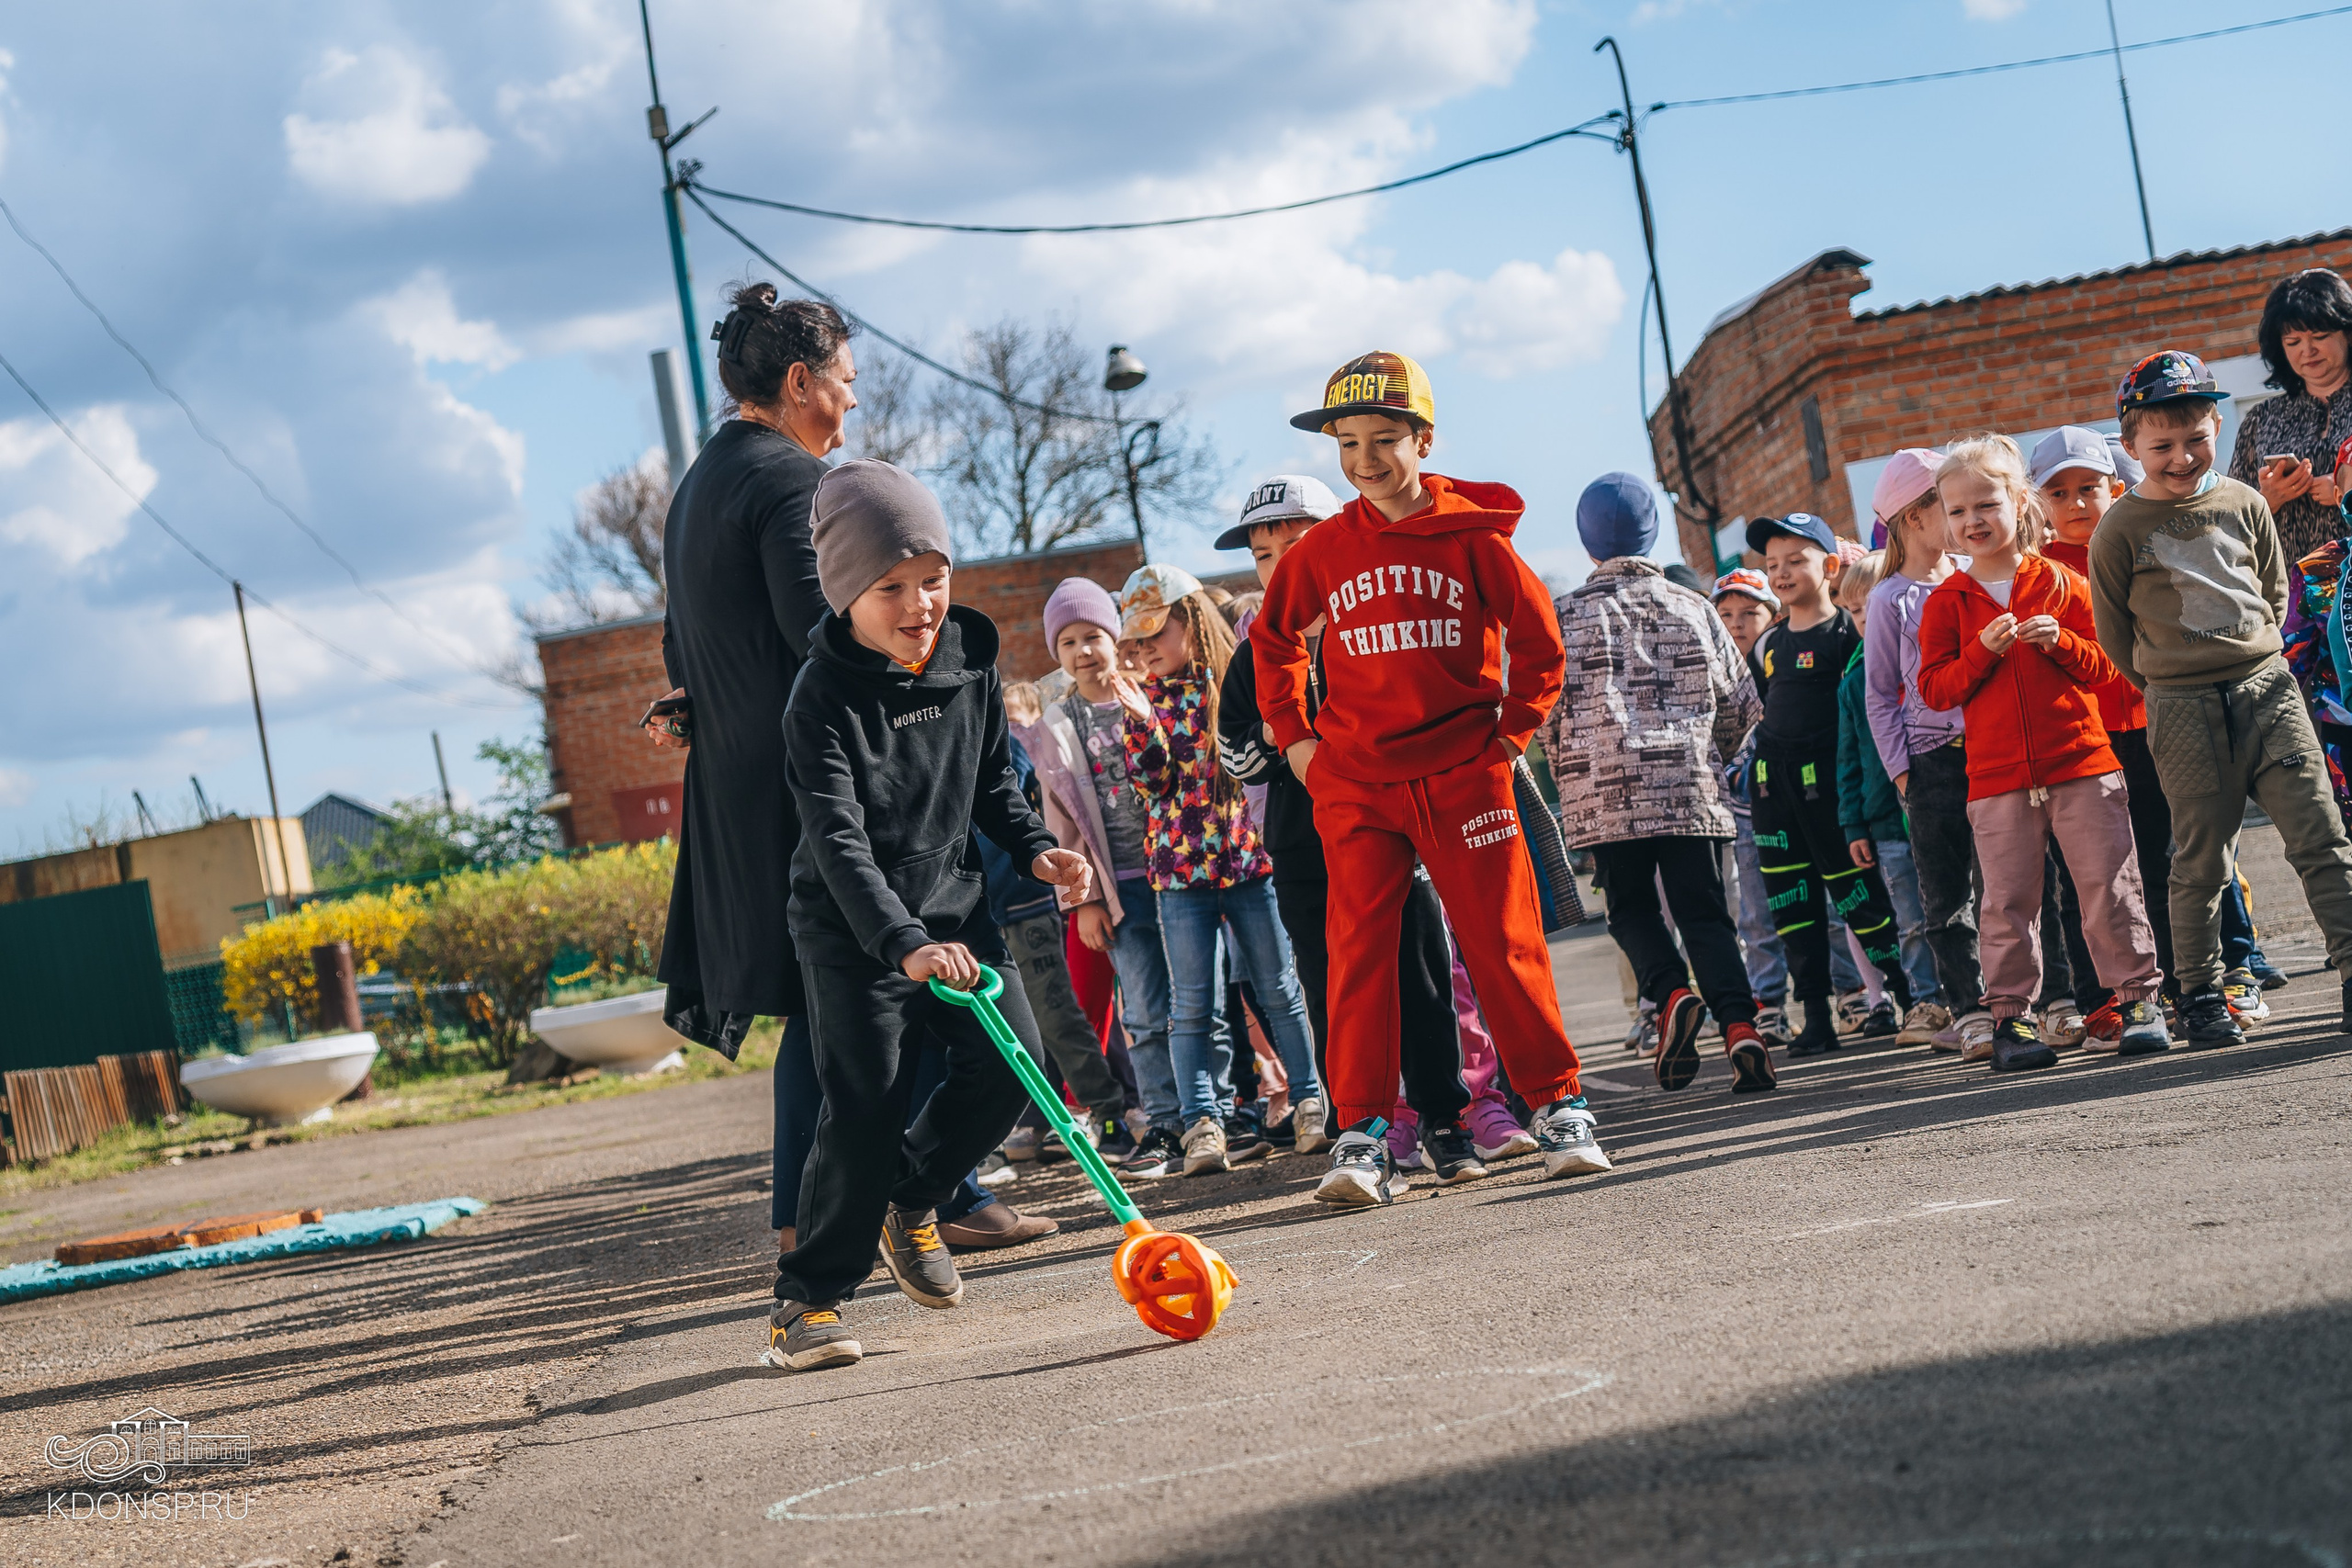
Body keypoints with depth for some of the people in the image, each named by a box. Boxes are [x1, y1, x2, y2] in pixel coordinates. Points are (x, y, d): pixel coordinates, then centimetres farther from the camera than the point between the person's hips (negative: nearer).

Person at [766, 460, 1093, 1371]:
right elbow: (838, 841, -27)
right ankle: (808, 1297, 1)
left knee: (1010, 1059, -6)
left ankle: (910, 1200, 20)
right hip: (853, 928, -6)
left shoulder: (969, 656, 0)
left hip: (953, 901, 6)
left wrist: (1036, 849, 0)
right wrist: (904, 943, -37)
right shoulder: (824, 696, -19)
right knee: (867, 1103, -12)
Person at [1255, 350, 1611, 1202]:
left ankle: (1557, 1107, 9)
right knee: (1359, 950, -2)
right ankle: (1363, 1132, 1)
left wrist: (1510, 735, 1)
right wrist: (1295, 740, 12)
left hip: (1462, 773, -2)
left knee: (1503, 945, -1)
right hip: (1353, 781, 2)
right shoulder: (1323, 550, 5)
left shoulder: (1472, 537, -2)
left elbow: (1539, 641, 6)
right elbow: (1272, 642, 20)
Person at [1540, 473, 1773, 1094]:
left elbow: (1543, 708, 1)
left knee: (1631, 906, 13)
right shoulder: (1694, 608, 10)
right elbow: (1742, 704, 14)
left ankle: (1672, 993, -13)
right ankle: (1739, 1025, -11)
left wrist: (1572, 771, 19)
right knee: (1705, 910, 6)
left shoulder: (1563, 614, 2)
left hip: (1606, 795, -2)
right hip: (1694, 791, 2)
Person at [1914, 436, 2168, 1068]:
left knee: (2110, 885, 0)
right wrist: (1983, 651, -15)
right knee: (2009, 899, 1)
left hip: (2081, 763, 0)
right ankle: (2010, 1014, 9)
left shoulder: (2062, 584, 5)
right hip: (1997, 777, 0)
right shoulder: (1947, 602, 5)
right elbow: (1934, 689, -1)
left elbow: (2105, 668, 6)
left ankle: (2138, 995, 11)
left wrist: (2060, 642, -13)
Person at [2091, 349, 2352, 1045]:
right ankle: (2200, 995, 12)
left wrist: (2257, 660, 15)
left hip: (2266, 687, 3)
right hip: (2183, 710, -3)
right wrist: (2171, 687, 8)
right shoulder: (2121, 529, -4)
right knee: (2200, 861, 1)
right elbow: (2114, 634, 5)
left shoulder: (2244, 504, 7)